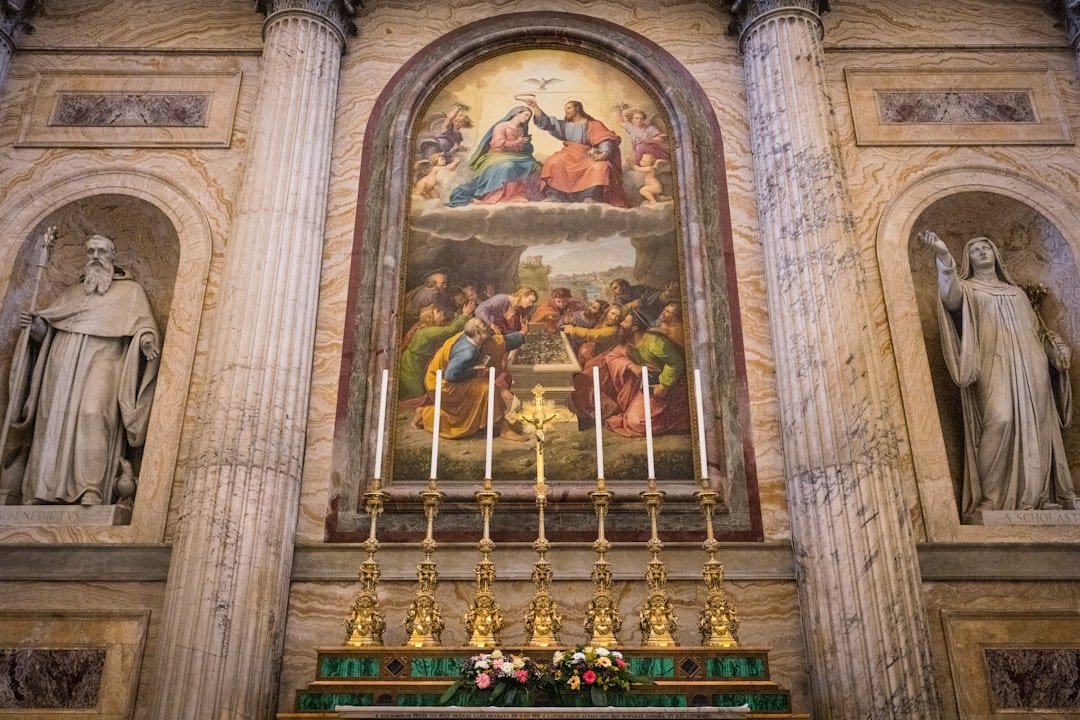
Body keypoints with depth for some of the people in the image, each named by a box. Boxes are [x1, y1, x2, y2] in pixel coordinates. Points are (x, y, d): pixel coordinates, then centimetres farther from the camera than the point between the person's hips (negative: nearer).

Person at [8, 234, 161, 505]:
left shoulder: (131, 290, 16)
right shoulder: (71, 292, 28)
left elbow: (144, 324, 4)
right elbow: (46, 329, 26)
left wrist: (146, 340, -18)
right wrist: (35, 326, 3)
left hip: (101, 361, -4)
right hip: (63, 362, 5)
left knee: (93, 414, -24)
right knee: (53, 418, -6)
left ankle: (91, 493, -31)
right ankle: (39, 491, -6)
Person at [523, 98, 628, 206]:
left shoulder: (593, 124, 10)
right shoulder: (565, 125, 24)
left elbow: (605, 139, -4)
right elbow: (548, 122, 12)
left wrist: (605, 152, -27)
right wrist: (535, 107, 0)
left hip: (586, 156, -3)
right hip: (568, 156, 3)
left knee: (600, 167, -35)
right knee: (553, 163, -30)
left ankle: (590, 198, -40)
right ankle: (554, 196, -33)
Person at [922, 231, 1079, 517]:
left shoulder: (1016, 291, 27)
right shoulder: (967, 289, 12)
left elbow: (1037, 329, 30)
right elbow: (950, 296, -14)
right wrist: (945, 256, -29)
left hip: (1031, 368, 5)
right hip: (995, 366, -5)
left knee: (1036, 427, -2)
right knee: (999, 421, -24)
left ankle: (1037, 496, 3)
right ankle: (991, 499, -21)